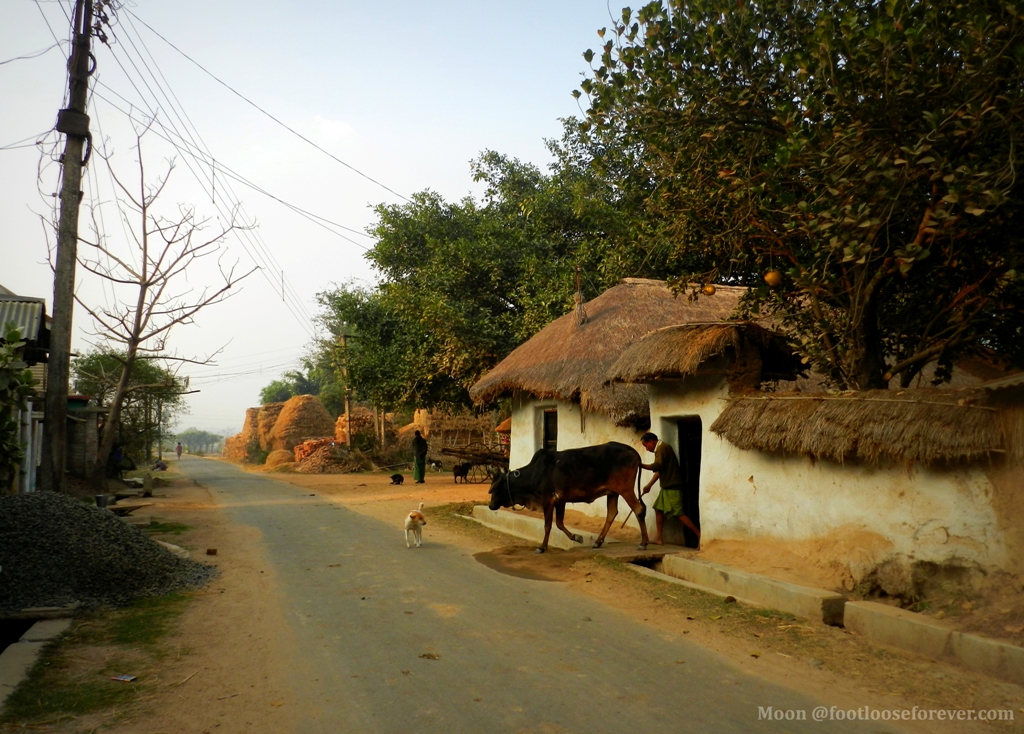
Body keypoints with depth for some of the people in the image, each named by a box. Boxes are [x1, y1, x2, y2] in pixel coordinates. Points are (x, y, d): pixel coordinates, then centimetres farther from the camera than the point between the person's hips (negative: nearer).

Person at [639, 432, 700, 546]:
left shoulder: (662, 448, -13)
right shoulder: (660, 449, 18)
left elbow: (657, 466, -26)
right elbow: (659, 471, 23)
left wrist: (641, 465, -20)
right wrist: (649, 485, 22)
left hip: (673, 486, -10)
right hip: (667, 486, 10)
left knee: (679, 513, -11)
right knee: (658, 509, 9)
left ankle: (699, 534, -8)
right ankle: (658, 538, 12)